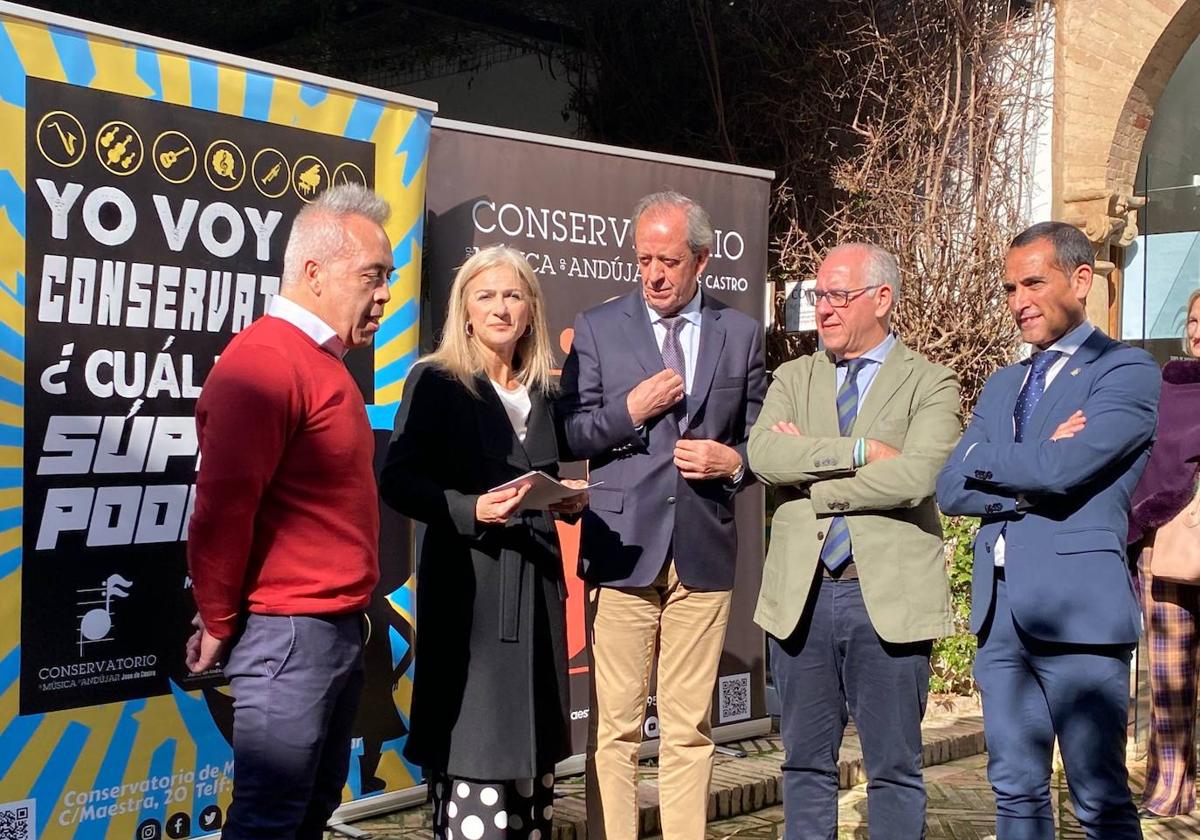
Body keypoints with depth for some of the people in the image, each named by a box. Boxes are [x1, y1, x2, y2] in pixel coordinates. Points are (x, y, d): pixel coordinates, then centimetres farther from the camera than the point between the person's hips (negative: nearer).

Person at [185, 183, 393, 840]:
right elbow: (223, 506, -22)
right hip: (288, 634, -10)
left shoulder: (321, 361, 15)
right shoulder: (265, 360, -18)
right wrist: (219, 623, -11)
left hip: (337, 628, 10)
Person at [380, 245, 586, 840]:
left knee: (530, 749, 8)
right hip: (467, 586, -5)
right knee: (473, 754, -8)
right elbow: (398, 482, -10)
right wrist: (471, 510, -23)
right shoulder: (437, 382, -3)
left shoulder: (542, 394, 15)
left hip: (535, 585, 6)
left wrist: (568, 500, 2)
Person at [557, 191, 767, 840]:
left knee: (690, 730, 7)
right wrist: (629, 411, -12)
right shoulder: (598, 328, 5)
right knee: (615, 729, 2)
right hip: (623, 549, -1)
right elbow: (569, 436, 3)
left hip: (706, 554, 1)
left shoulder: (741, 334, 10)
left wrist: (734, 461, -6)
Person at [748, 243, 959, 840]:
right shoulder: (794, 377, 11)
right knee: (805, 764, 13)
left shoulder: (930, 384, 0)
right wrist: (860, 450, -15)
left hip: (889, 596, -3)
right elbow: (762, 453, -8)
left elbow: (914, 477, -17)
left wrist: (809, 472, -10)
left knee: (894, 769, 6)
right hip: (801, 595, 3)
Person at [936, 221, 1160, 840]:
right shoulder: (1002, 385, 17)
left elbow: (1061, 470, -20)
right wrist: (1032, 474, -9)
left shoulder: (1126, 371, -4)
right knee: (1015, 790, 13)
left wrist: (986, 461, -3)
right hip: (999, 609, 7)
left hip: (1076, 608, -6)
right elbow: (950, 489, 6)